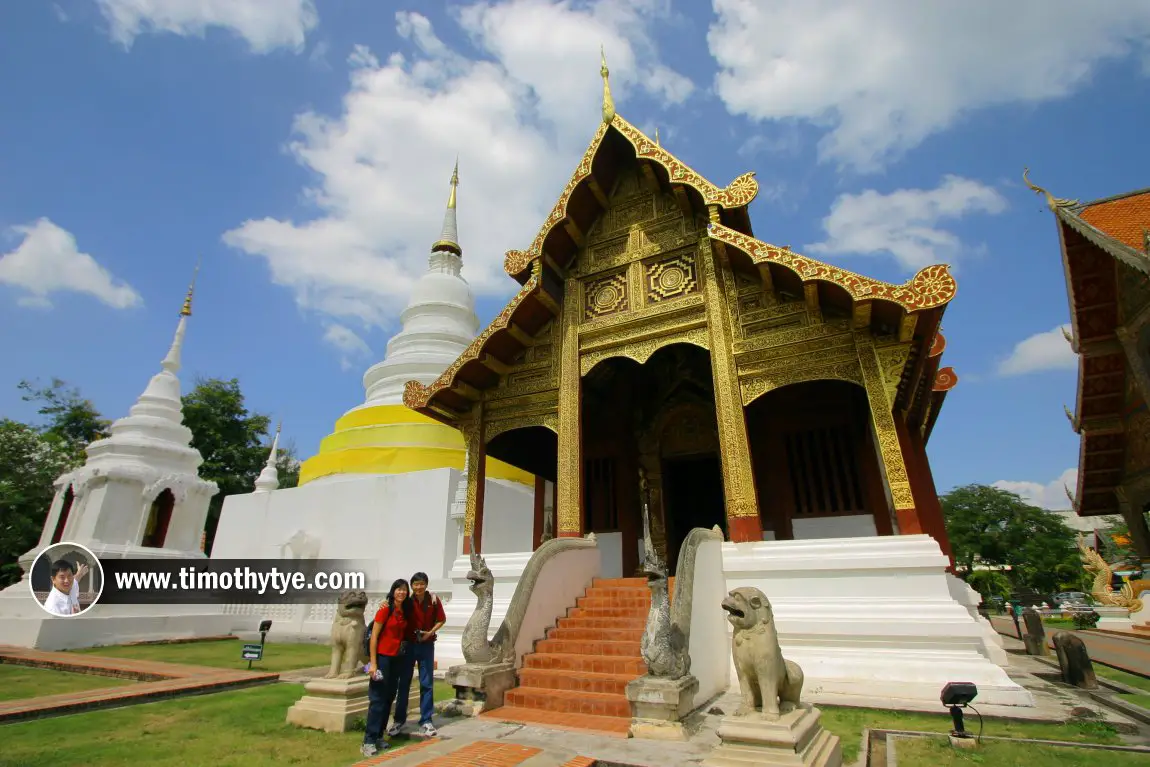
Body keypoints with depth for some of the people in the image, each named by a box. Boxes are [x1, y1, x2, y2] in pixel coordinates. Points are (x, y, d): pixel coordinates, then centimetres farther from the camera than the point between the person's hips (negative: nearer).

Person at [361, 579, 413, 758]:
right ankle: (368, 741, 1)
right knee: (377, 699, -5)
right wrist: (373, 662, -16)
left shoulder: (406, 611, 5)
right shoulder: (385, 609, -13)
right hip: (382, 656, -7)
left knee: (389, 698, 11)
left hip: (397, 658, 7)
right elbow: (374, 636, -14)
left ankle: (378, 737, 21)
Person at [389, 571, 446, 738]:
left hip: (426, 645, 0)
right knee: (403, 683, 11)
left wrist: (430, 632, -15)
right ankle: (399, 720, 27)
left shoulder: (434, 600, -11)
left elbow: (442, 620, 0)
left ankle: (426, 722, 18)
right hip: (408, 644, 0)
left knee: (427, 684, 6)